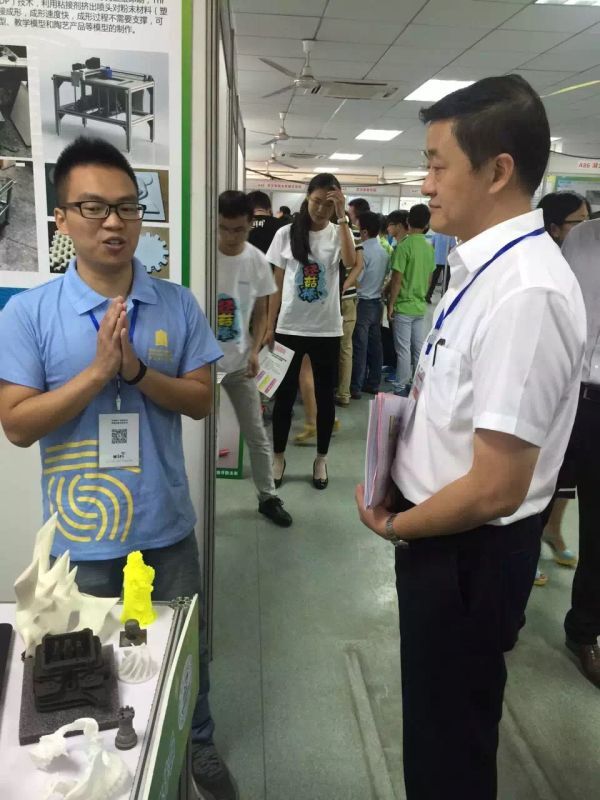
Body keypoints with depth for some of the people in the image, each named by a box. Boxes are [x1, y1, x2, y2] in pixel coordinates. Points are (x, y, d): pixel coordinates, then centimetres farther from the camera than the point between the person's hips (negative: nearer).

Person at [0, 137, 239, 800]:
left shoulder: (177, 306, -4)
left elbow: (201, 400, -5)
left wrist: (136, 371, -21)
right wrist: (99, 371, -23)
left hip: (167, 524, 2)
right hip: (84, 531, -1)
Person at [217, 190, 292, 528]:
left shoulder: (259, 262, -3)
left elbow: (260, 313, 7)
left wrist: (255, 351, -7)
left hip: (240, 362, 3)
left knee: (256, 433, 12)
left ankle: (268, 496, 28)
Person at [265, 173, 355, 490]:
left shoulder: (338, 233, -1)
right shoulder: (286, 234, 1)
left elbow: (350, 261, -24)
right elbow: (276, 285, 4)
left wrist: (342, 216, -23)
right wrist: (270, 327, 1)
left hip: (326, 330, 0)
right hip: (289, 327, 0)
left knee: (325, 396, 10)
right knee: (284, 394, 9)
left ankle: (321, 458, 25)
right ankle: (278, 456, 25)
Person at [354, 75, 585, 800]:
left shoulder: (526, 292, -27)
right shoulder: (480, 266, 2)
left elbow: (495, 490, -26)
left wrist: (395, 524, -11)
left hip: (469, 553, -8)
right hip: (436, 531, 8)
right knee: (434, 723, 30)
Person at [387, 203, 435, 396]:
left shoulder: (404, 246, -14)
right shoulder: (429, 248, 5)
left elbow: (397, 279, -15)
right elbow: (429, 278, 13)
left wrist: (391, 304, -8)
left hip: (403, 306, -6)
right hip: (420, 306, 6)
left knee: (403, 350, -1)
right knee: (418, 348, 11)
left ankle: (401, 389, 6)